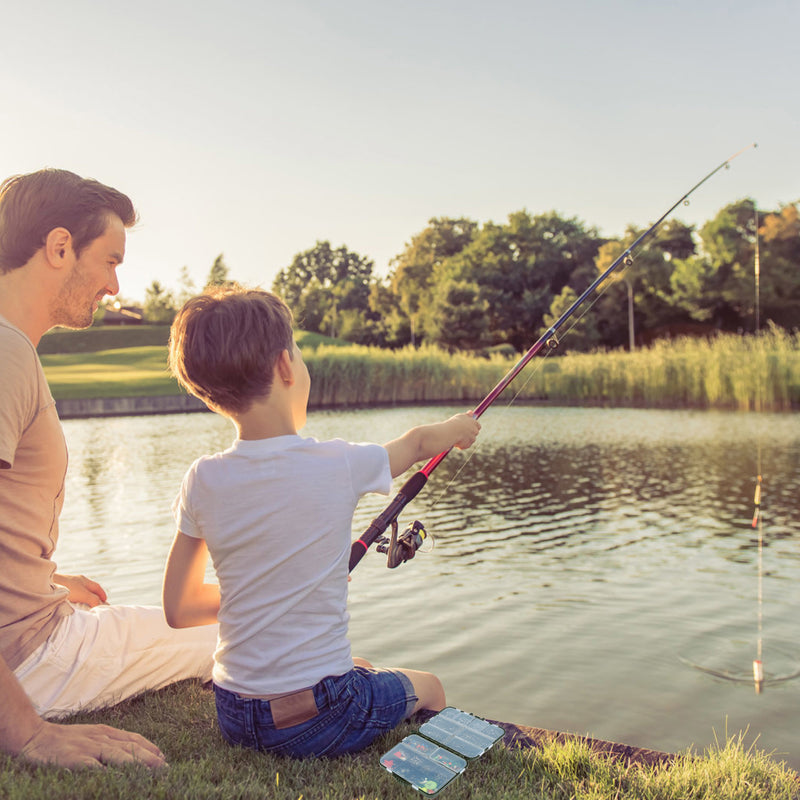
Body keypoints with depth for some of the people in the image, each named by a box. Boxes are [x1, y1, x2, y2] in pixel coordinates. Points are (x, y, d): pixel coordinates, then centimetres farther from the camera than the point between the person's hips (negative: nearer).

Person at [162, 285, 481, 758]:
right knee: (428, 688, 25)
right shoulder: (341, 466, -19)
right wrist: (458, 428, 25)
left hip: (233, 718, 4)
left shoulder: (204, 482, -10)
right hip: (320, 722, -4)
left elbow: (178, 609, 0)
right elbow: (418, 443, 4)